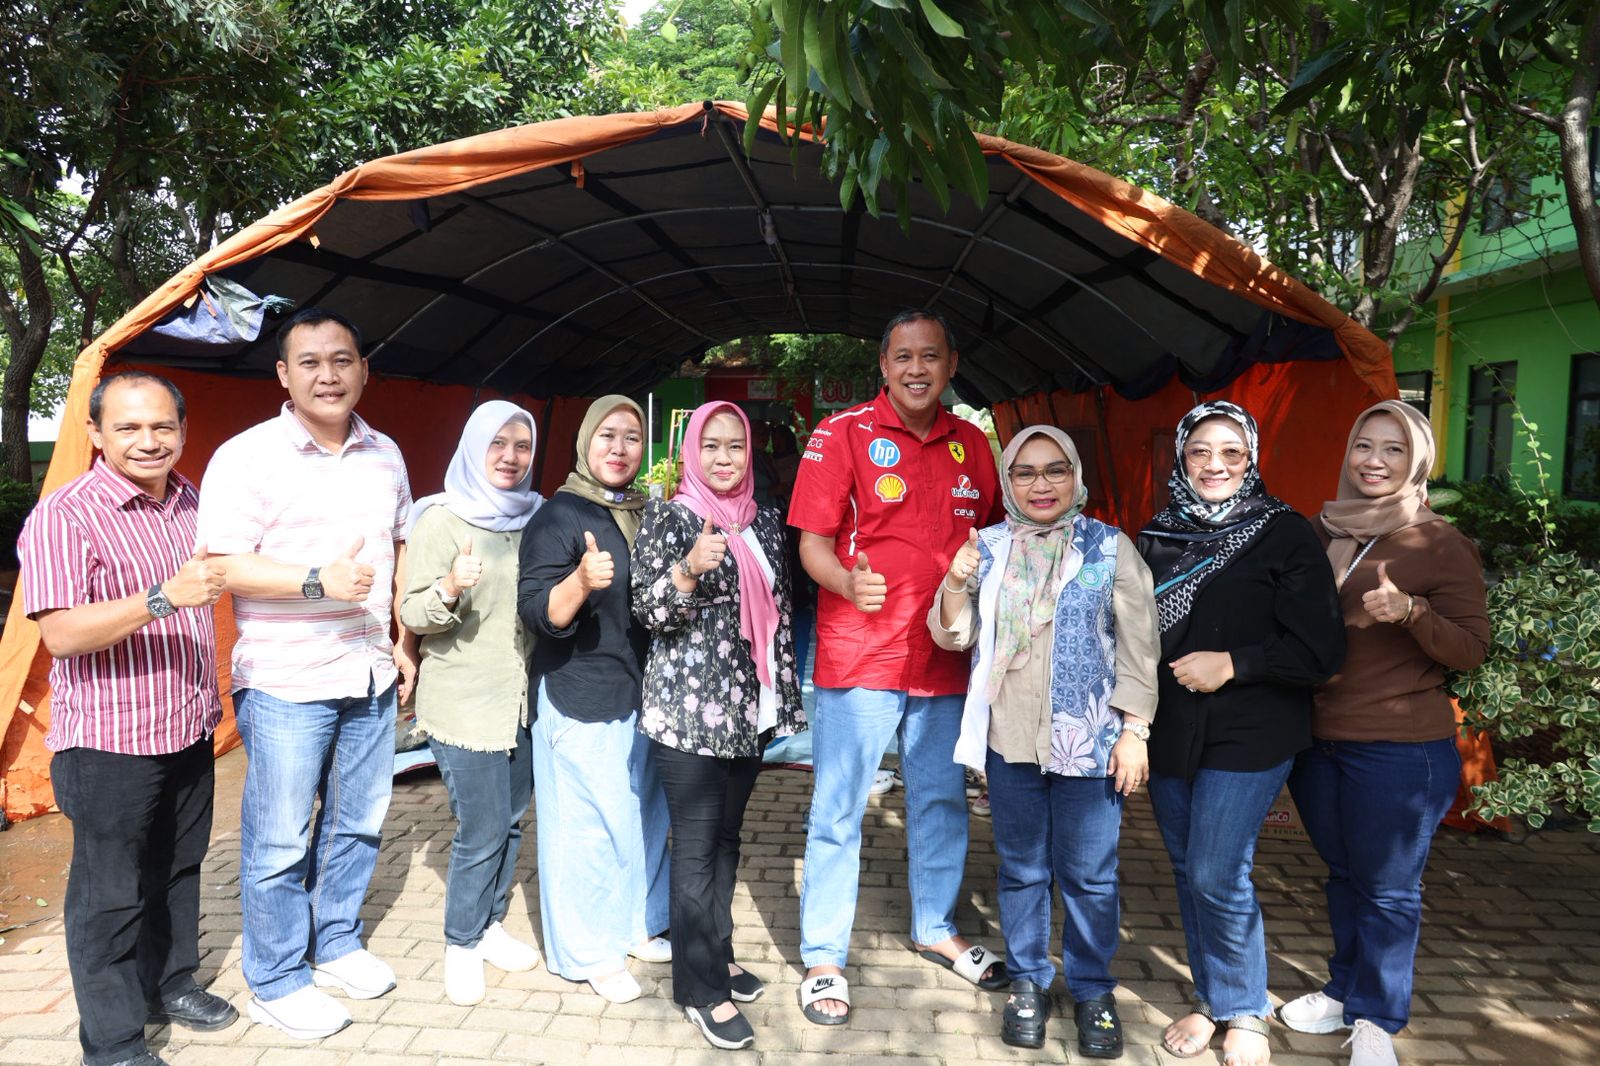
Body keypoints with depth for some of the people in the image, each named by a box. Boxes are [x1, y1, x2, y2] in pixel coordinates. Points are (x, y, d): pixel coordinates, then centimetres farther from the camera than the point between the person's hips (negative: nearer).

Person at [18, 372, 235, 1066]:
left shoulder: (194, 503, 7)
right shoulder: (63, 515, -16)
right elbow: (60, 632, -24)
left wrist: (211, 697, 22)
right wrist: (163, 598, -34)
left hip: (188, 731, 7)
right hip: (109, 744, -7)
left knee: (178, 870, 20)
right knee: (111, 893, 5)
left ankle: (170, 983, 39)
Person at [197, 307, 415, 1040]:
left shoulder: (385, 455, 8)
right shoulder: (247, 456, -12)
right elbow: (220, 566, -17)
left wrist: (403, 640, 13)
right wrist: (317, 581, -27)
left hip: (369, 675, 6)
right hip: (284, 682, -6)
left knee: (357, 822, 18)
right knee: (279, 842, 5)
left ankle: (337, 945, 37)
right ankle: (276, 983, 23)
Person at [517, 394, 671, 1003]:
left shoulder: (649, 514, 11)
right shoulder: (559, 515, -10)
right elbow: (537, 612, -18)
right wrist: (581, 582, -35)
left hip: (644, 694, 7)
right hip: (580, 697, -7)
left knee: (645, 814, 15)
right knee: (585, 824, -1)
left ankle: (638, 927, 33)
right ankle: (590, 953, 15)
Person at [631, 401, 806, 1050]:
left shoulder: (766, 519, 10)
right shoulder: (669, 517, -6)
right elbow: (647, 610, -11)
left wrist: (786, 690, 13)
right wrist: (690, 568, -30)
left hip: (749, 707, 6)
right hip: (690, 708, -5)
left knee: (726, 836, 16)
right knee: (696, 846, 0)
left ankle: (717, 956, 31)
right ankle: (699, 989, 11)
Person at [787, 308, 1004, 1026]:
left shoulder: (971, 444, 9)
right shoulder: (842, 435, -6)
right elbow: (812, 541, -10)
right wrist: (849, 582, -29)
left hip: (945, 656, 5)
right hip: (858, 659, -5)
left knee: (943, 800, 18)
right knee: (837, 811, 2)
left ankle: (936, 929, 38)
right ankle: (823, 958, 18)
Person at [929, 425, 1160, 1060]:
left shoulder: (1110, 548, -1)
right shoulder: (988, 548, 6)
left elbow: (1138, 647, -1)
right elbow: (953, 636, 7)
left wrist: (1134, 731, -6)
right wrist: (955, 585, -11)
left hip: (1089, 741, -2)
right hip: (1009, 740, 2)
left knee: (1089, 876, 7)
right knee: (1021, 869, 13)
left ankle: (1093, 990, 26)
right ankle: (1028, 983, 30)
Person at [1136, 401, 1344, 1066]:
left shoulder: (1285, 535, -7)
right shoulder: (1157, 535, 7)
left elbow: (1319, 649, -11)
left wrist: (1231, 663, -17)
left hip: (1247, 737, -5)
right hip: (1168, 733, 5)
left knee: (1217, 876, -4)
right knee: (1188, 871, 12)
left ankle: (1243, 1013, 19)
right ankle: (1211, 999, 31)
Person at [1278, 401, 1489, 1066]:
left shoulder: (1441, 544, -8)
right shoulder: (1325, 535, 6)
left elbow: (1471, 650, -12)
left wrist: (1410, 612, -28)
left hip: (1399, 752, -5)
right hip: (1316, 741, 5)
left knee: (1387, 888, 6)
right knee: (1343, 874, 18)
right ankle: (1345, 992, 35)